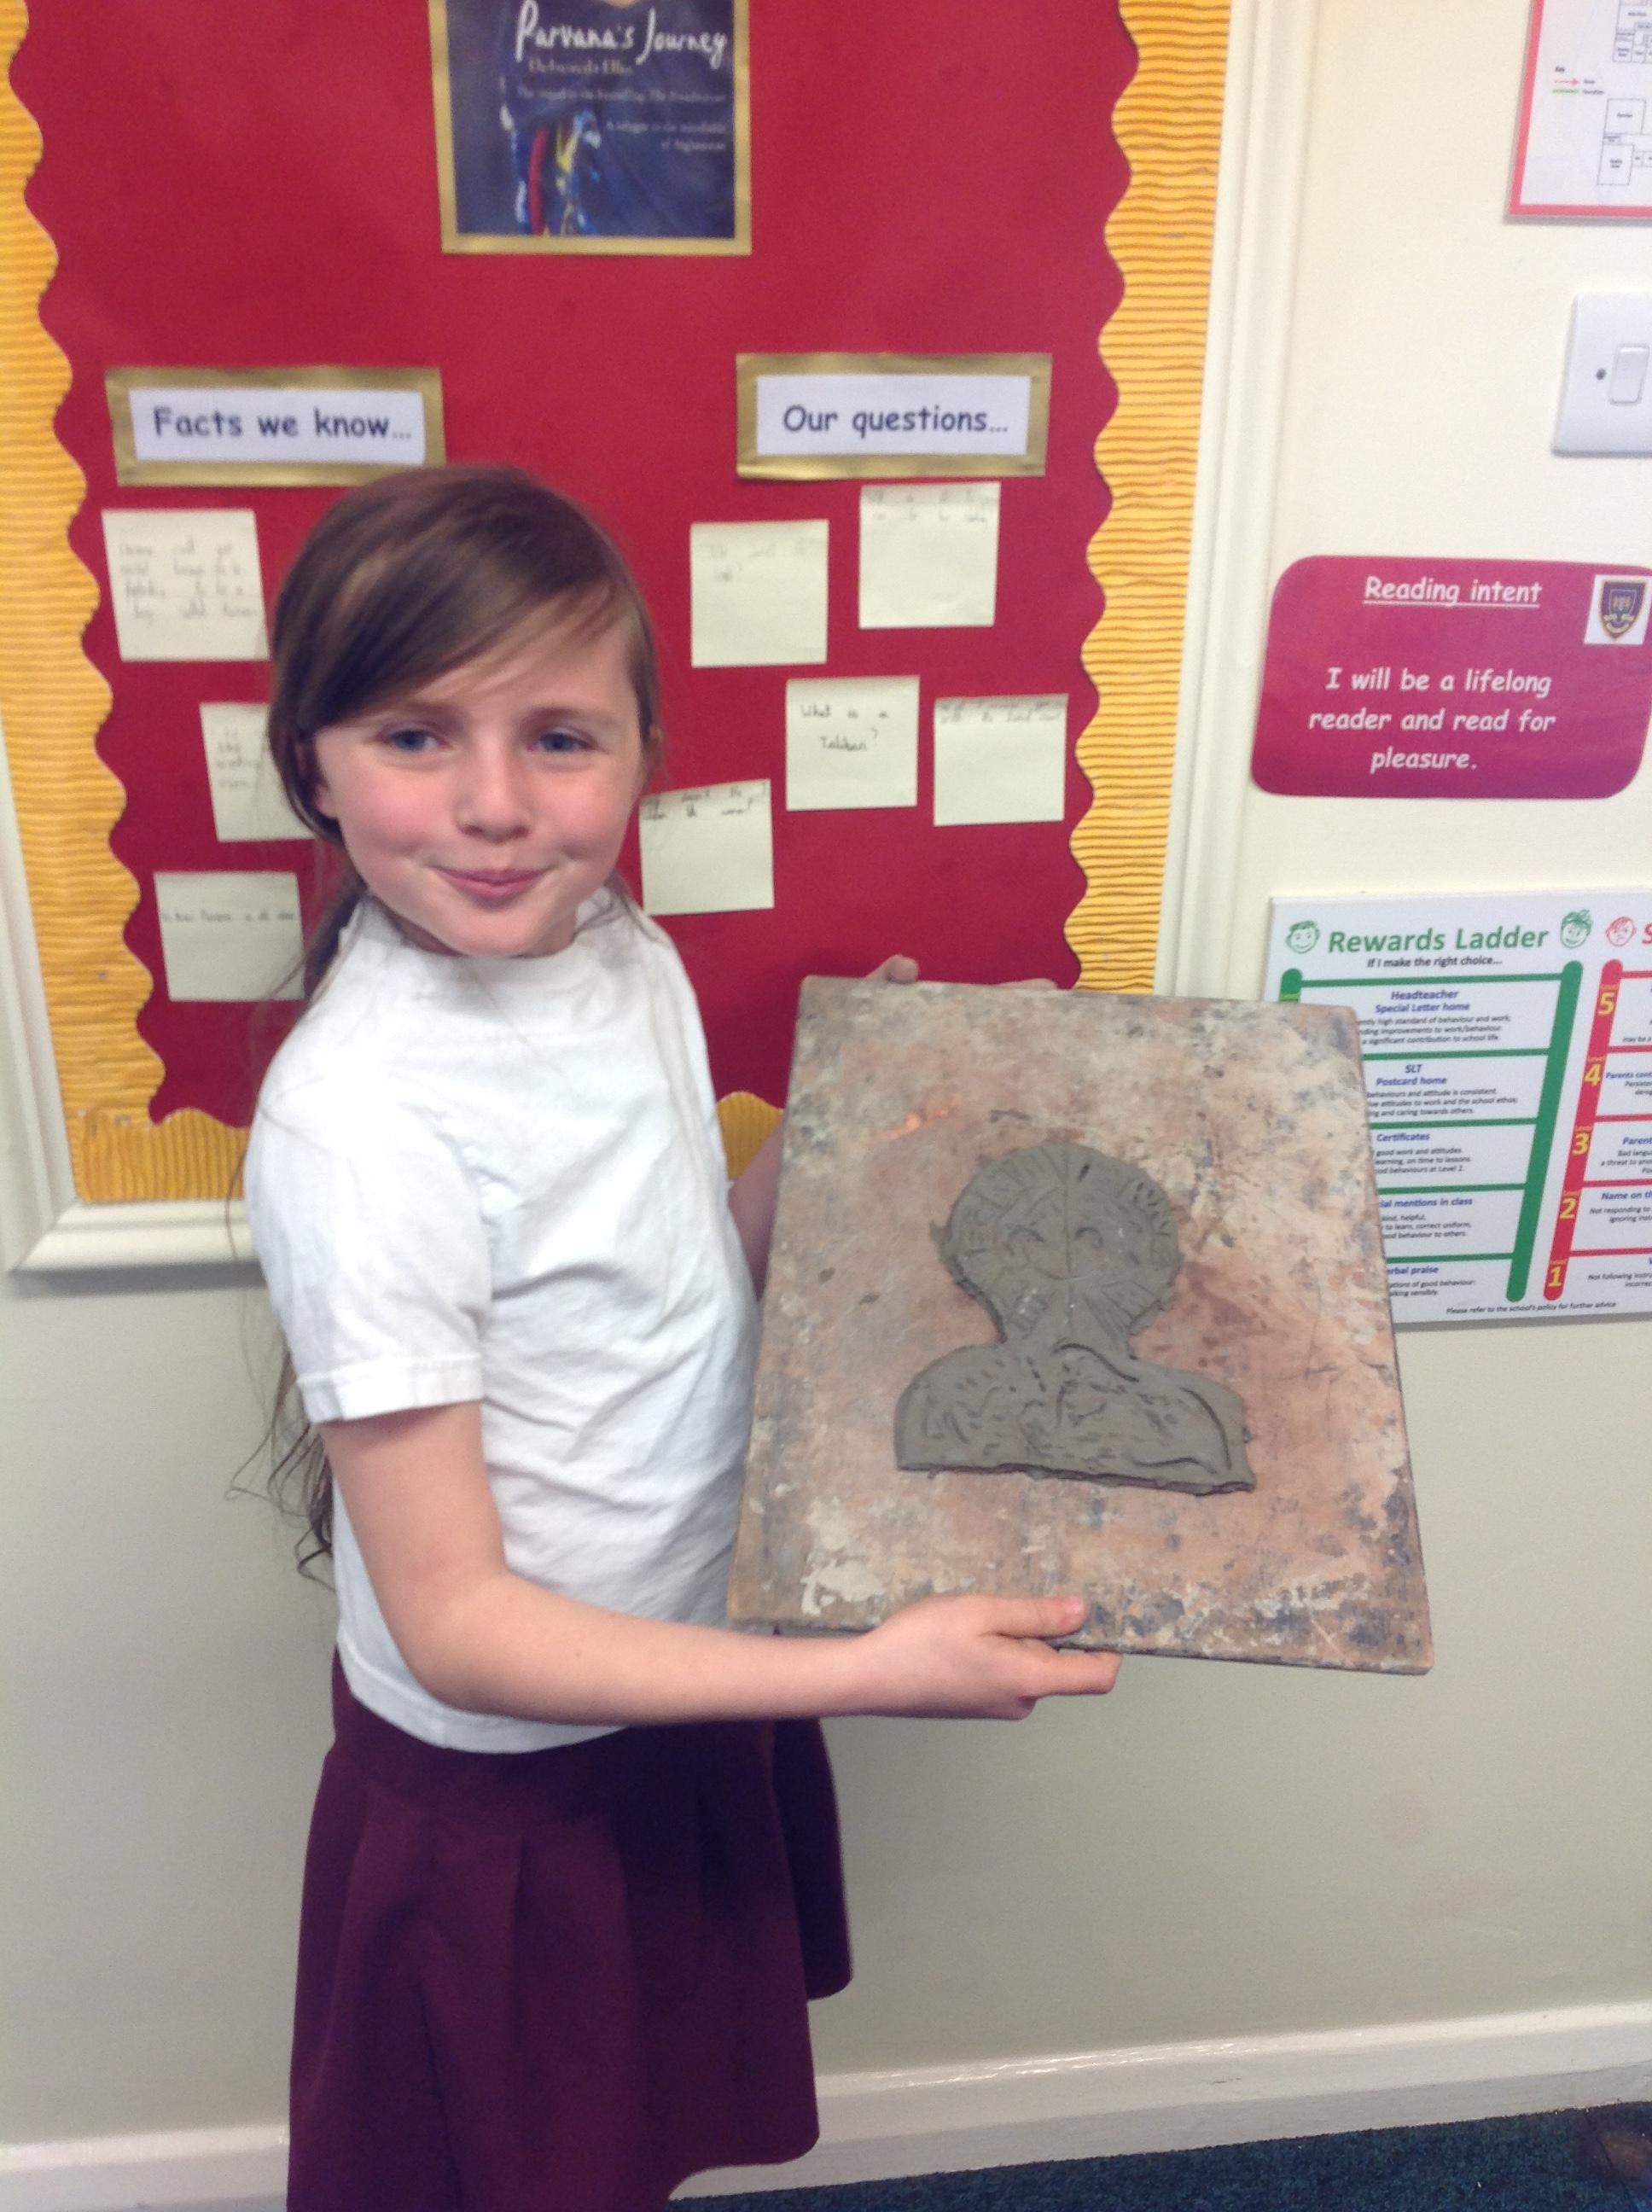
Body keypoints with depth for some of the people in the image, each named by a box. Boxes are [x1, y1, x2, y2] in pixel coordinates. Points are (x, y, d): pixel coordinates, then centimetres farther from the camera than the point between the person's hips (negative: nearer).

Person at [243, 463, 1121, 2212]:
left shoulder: (629, 957, -8)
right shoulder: (357, 1123, -30)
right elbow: (455, 1623, -26)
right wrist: (868, 1671, -30)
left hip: (695, 1697, 6)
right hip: (508, 1782, -6)